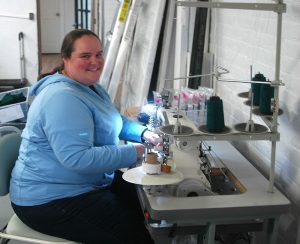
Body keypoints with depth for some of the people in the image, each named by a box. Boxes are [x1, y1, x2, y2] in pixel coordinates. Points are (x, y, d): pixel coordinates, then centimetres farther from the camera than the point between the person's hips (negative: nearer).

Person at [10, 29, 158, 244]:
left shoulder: (91, 87, 9)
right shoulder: (64, 98, -25)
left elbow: (116, 120, 20)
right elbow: (77, 158, -33)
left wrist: (143, 133, 1)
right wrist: (133, 152, -26)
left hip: (89, 183, 10)